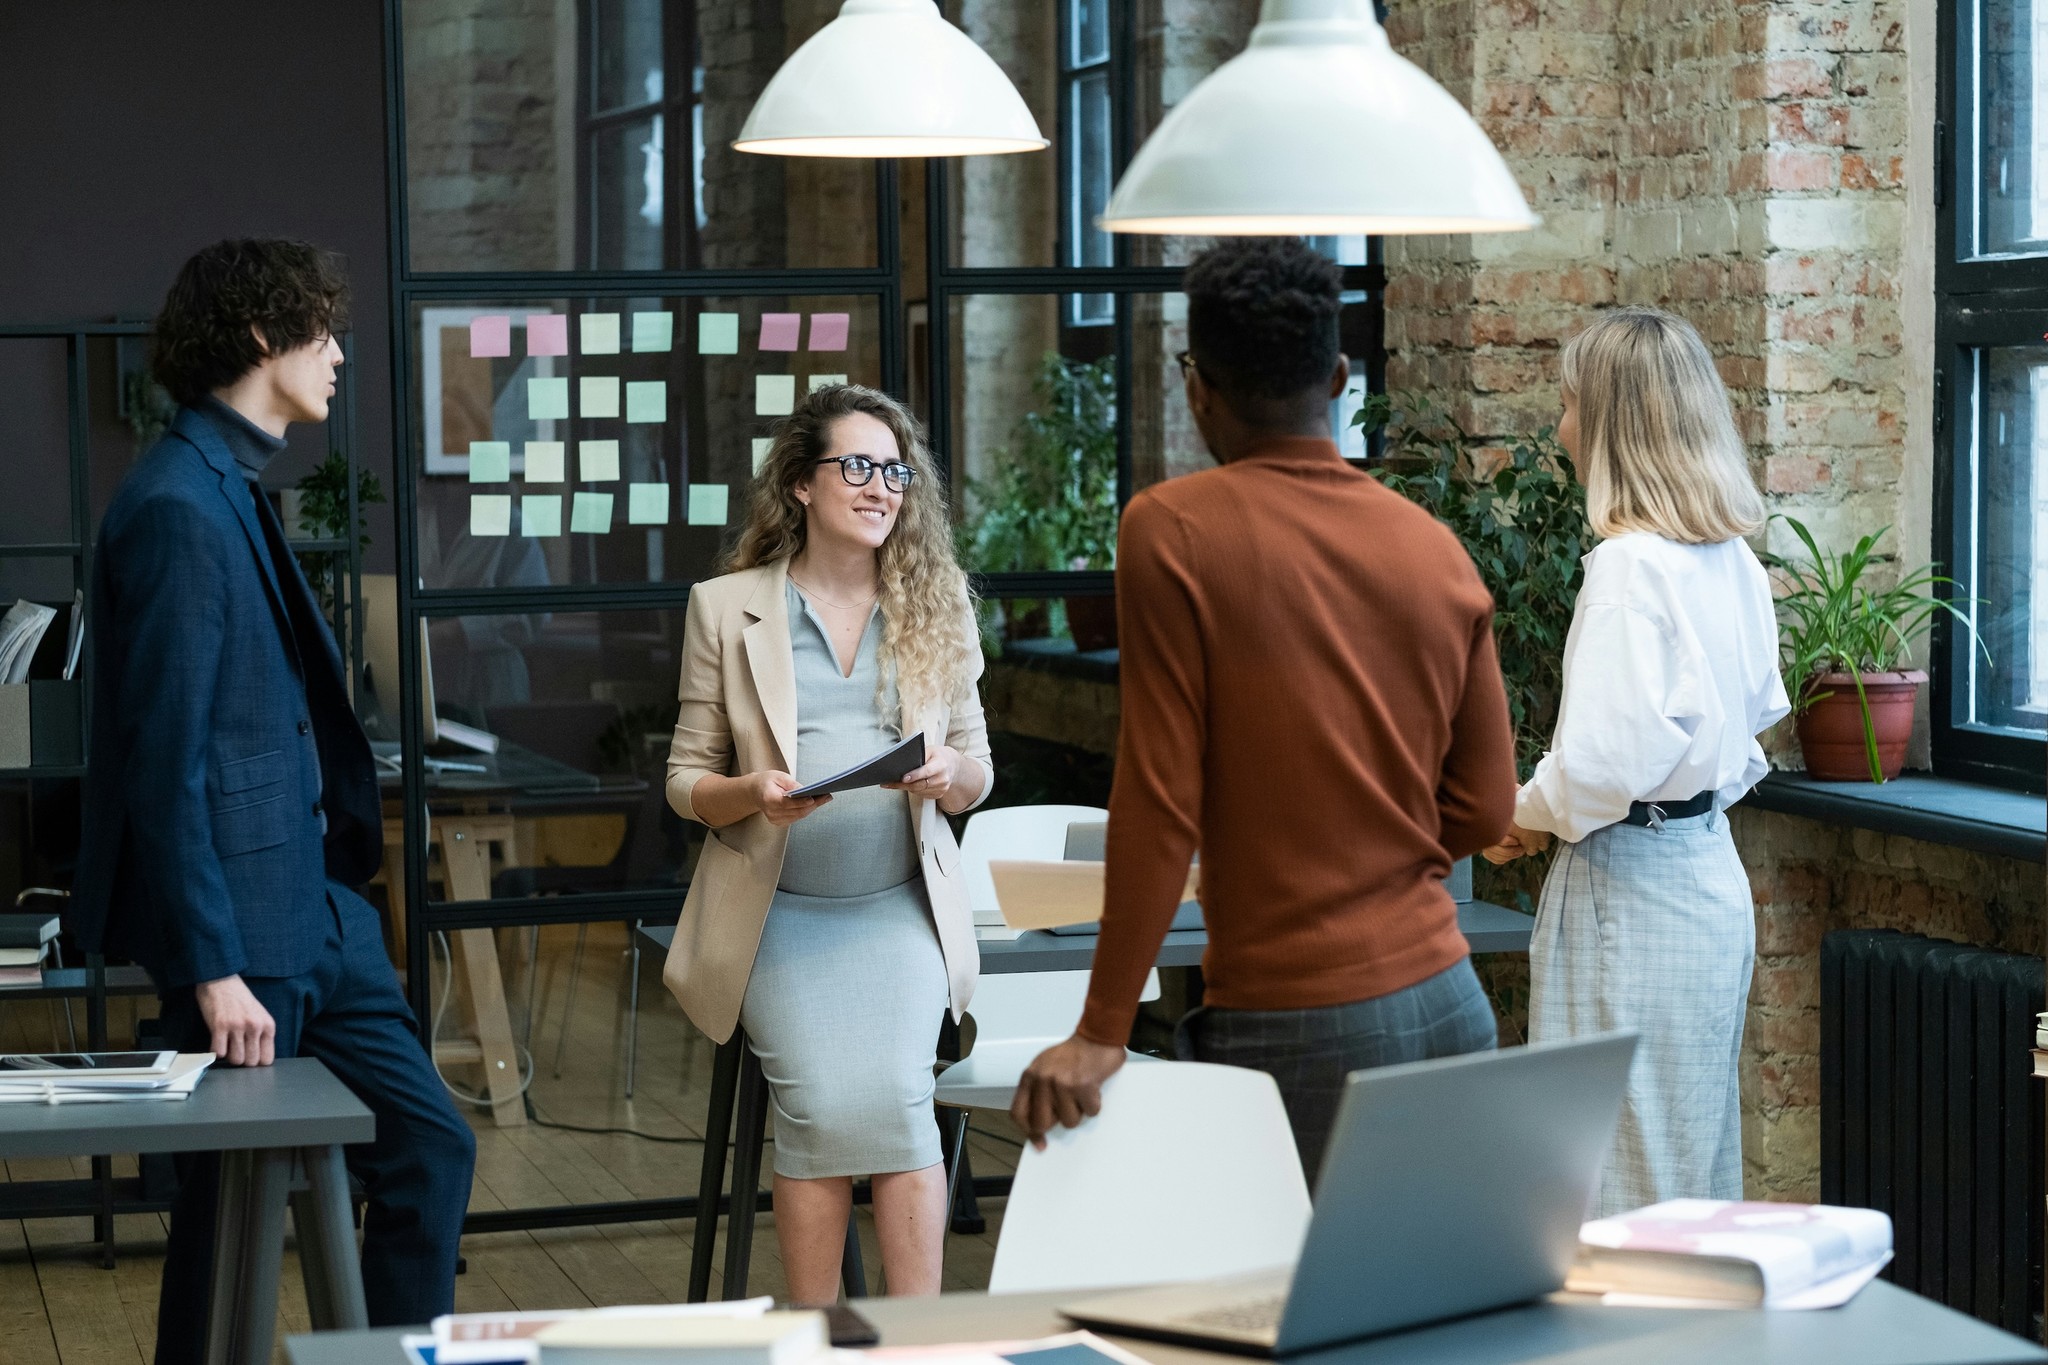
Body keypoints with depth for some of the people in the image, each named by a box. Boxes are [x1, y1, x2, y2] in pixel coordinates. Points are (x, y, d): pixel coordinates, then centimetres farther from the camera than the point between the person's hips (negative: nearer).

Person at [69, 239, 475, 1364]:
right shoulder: (179, 508, -17)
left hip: (315, 918, 10)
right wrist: (213, 970, -22)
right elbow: (162, 756, -21)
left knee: (427, 1147, 11)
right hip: (241, 931, -10)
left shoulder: (233, 491, 13)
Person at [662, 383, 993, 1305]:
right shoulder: (725, 609, 5)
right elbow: (685, 780, 7)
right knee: (821, 1109, -22)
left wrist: (950, 774, -10)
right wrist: (753, 794, -15)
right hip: (779, 909, -1)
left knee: (895, 1098, -23)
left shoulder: (936, 607, 11)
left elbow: (978, 776, 14)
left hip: (900, 904, 1)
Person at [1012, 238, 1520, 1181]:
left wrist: (1102, 1033, -5)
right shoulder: (1435, 547, 7)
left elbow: (1158, 800, -10)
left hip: (1291, 1025, -5)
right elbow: (1483, 809, 10)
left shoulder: (1171, 531, -8)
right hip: (1447, 1004, 5)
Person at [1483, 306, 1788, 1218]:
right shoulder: (1735, 562, 8)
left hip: (1631, 892, -9)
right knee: (1698, 1172, 17)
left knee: (1624, 1186, -2)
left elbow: (1607, 759, -24)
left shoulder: (1629, 566, -19)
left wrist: (1528, 815, -7)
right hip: (1712, 872, 9)